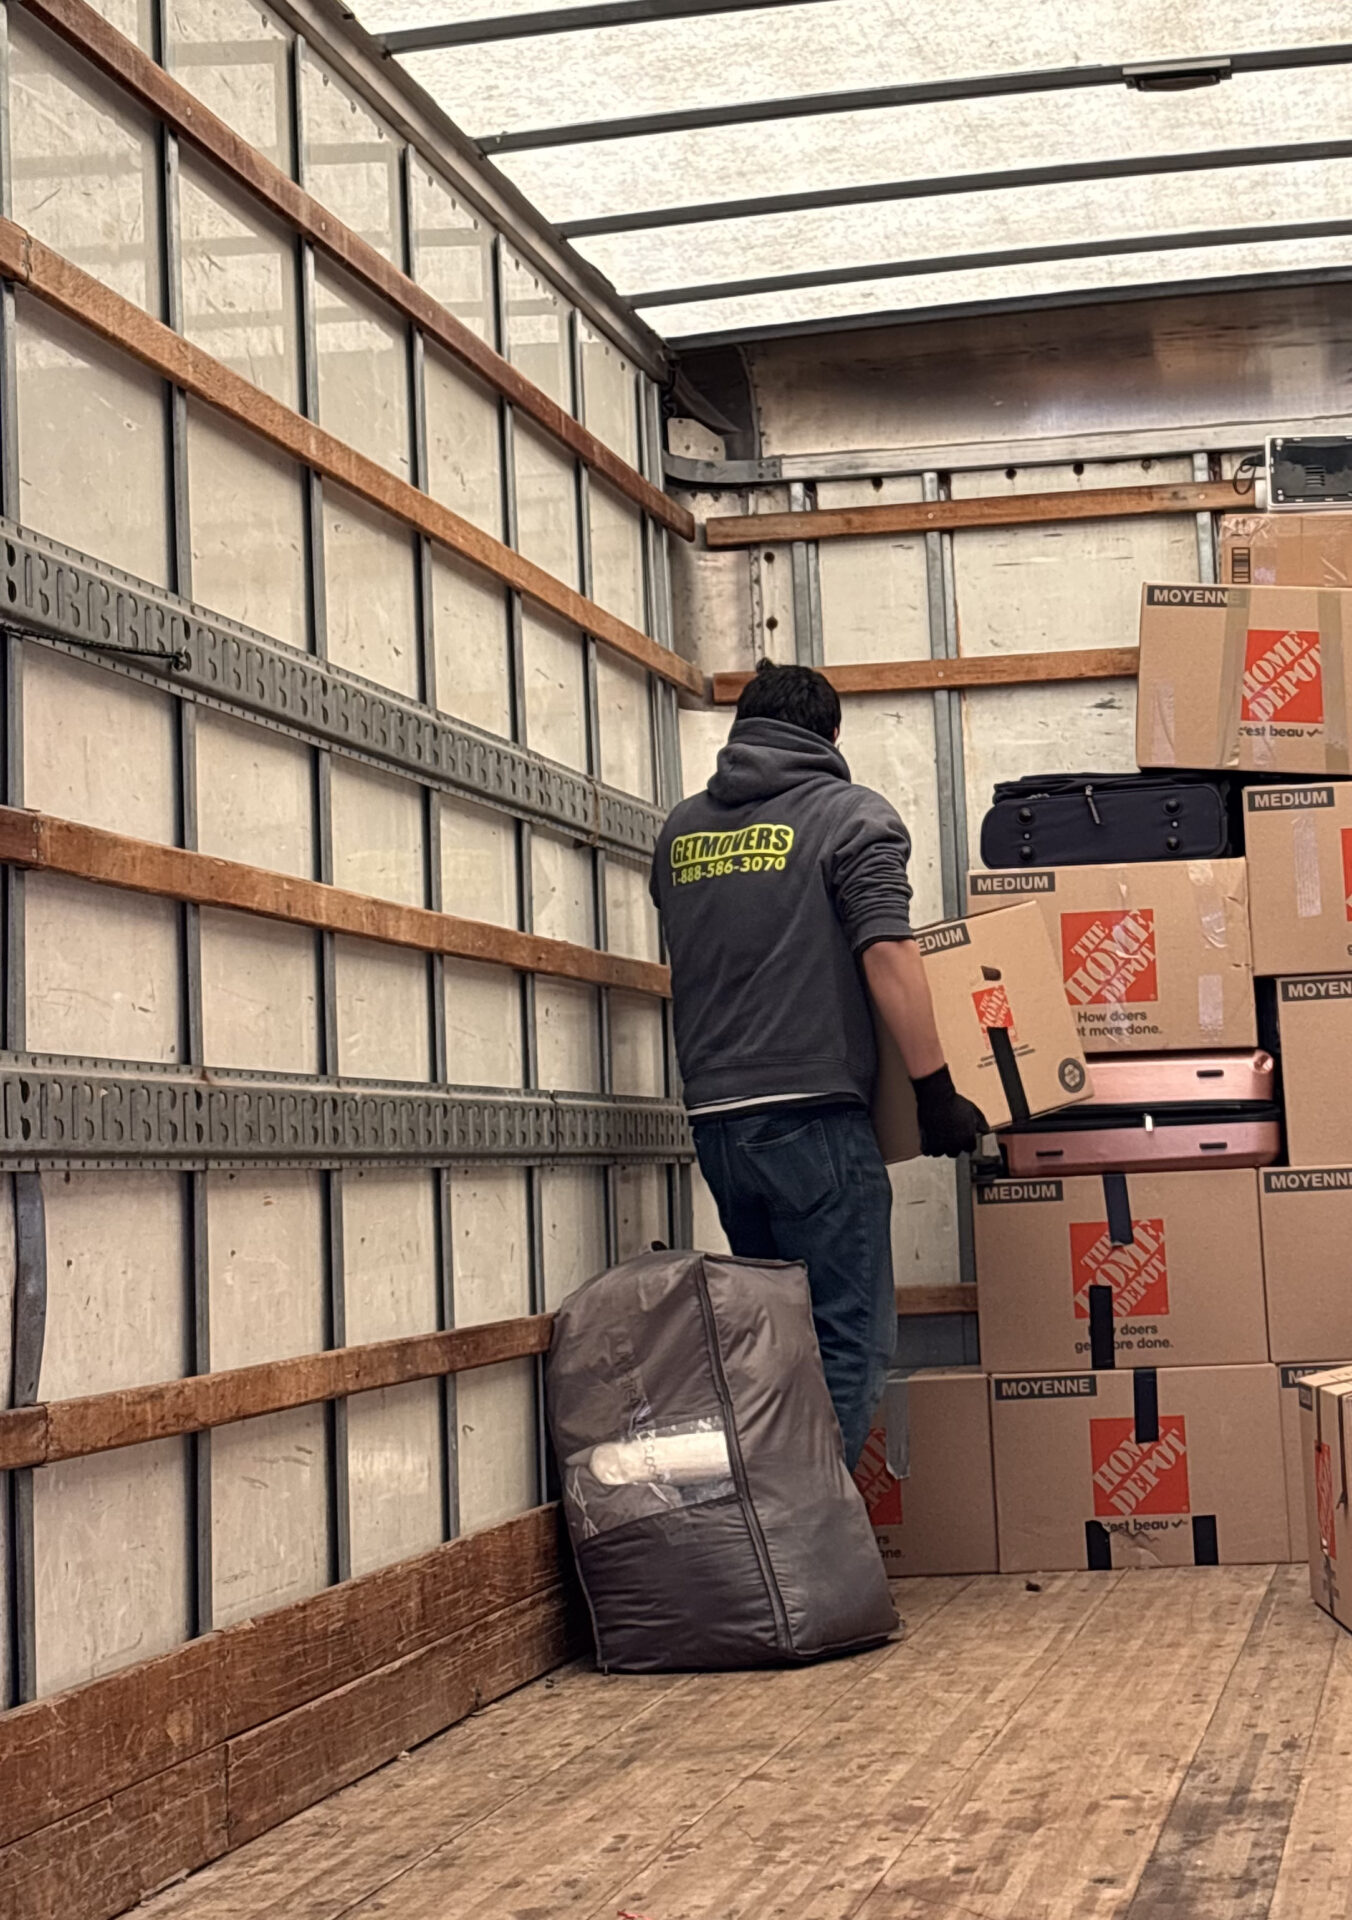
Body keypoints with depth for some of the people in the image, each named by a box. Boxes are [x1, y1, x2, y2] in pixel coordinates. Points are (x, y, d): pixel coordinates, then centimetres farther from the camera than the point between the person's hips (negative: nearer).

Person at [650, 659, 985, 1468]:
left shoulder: (682, 830, 16)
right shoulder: (850, 813, -2)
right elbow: (886, 954, -12)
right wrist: (936, 1090, -10)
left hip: (714, 1113, 6)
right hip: (812, 1111, -6)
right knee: (848, 1348, -3)